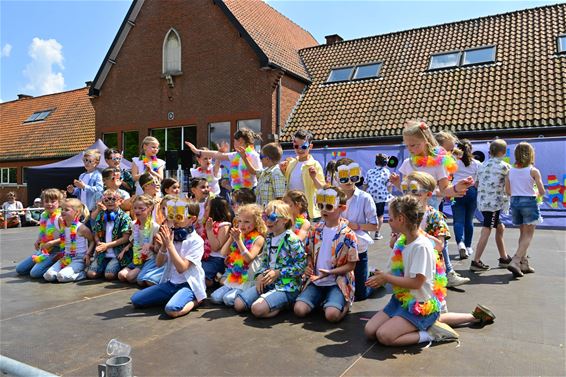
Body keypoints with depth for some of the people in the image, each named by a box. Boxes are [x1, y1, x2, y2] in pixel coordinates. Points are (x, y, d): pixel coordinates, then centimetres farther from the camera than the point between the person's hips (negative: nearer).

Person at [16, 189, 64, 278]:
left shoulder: (60, 217, -17)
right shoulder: (43, 215, 6)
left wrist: (51, 243, -23)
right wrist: (37, 240, 6)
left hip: (55, 251, -8)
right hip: (42, 250, 9)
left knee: (35, 273, -22)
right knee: (19, 269, 10)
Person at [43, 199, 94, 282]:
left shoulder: (81, 228, -13)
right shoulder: (62, 225, 5)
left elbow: (92, 241, -4)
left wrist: (87, 254, -14)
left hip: (79, 259, -6)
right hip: (66, 258, 6)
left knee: (61, 276, -25)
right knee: (48, 275, -11)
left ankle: (83, 273, -4)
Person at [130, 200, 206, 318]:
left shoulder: (196, 241, -14)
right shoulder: (172, 236, 4)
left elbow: (181, 268, -22)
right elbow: (159, 263, 4)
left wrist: (170, 244, -22)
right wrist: (164, 245, -12)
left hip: (188, 285, -7)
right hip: (170, 282, 7)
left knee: (172, 310, -33)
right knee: (135, 300, -1)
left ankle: (194, 300, -3)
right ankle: (174, 297, 12)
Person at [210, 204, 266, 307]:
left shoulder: (258, 239, -9)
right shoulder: (239, 236, 9)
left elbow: (249, 258, -21)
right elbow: (224, 253, 5)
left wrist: (238, 240, -23)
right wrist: (231, 238, -8)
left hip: (247, 281, -6)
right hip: (232, 279, 6)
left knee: (228, 299, -21)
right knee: (214, 297, -3)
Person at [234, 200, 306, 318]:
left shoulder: (292, 240, -14)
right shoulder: (269, 238, 10)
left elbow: (301, 265, -16)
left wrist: (278, 273, -17)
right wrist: (260, 275, -1)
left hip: (287, 286, -8)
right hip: (267, 283, 8)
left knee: (258, 309, -27)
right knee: (238, 304, -3)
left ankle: (286, 303, 0)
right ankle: (279, 302, 9)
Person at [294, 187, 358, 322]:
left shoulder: (347, 234, -10)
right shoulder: (316, 230, 5)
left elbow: (351, 265, -8)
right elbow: (309, 253, 17)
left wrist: (329, 272, -20)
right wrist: (309, 266, -5)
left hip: (338, 282, -4)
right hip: (315, 280, 4)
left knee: (332, 315, -26)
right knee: (299, 310, -13)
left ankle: (346, 304, 8)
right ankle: (322, 301, 14)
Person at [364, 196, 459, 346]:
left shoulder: (421, 246, -21)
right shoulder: (401, 241, 5)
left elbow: (416, 282, -23)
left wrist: (386, 278, -14)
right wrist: (382, 277, -8)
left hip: (422, 305, -9)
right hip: (402, 299, 9)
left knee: (384, 336, -22)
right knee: (369, 331, -4)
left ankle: (430, 333, -5)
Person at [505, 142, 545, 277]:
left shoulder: (510, 171, 3)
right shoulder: (533, 171, -8)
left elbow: (507, 191, 5)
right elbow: (542, 192, -7)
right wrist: (535, 193, 14)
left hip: (515, 202, 5)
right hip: (529, 202, -5)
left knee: (523, 234, 17)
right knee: (528, 236, -1)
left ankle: (524, 264, 20)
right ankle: (515, 262, -15)